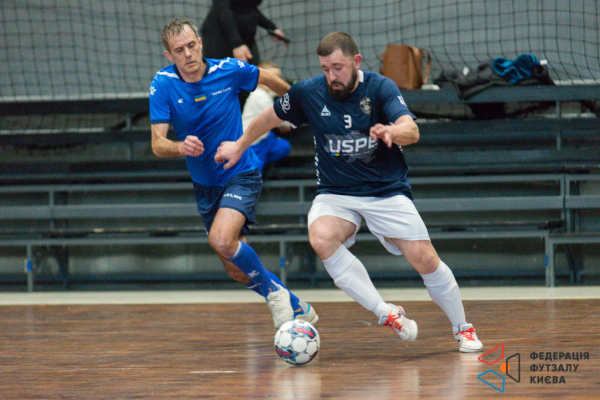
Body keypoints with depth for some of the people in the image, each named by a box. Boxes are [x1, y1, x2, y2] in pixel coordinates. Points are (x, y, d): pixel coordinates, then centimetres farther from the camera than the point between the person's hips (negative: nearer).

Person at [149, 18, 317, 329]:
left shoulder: (229, 70, -14)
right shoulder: (162, 85, -13)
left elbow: (267, 78, 8)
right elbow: (157, 144, -19)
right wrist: (181, 147, -41)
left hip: (241, 175, -4)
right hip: (204, 184, 4)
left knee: (221, 239, -29)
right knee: (236, 270, 9)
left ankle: (273, 291, -8)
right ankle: (296, 309, 29)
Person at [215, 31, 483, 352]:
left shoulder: (380, 88, -12)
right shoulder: (308, 93, -6)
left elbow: (412, 130, -28)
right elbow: (271, 117, 14)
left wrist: (392, 131, -50)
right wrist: (240, 146, 22)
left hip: (387, 190, -1)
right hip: (335, 193, 1)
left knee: (425, 260, -12)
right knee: (321, 238, -31)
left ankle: (462, 329, 14)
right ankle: (387, 314, -28)